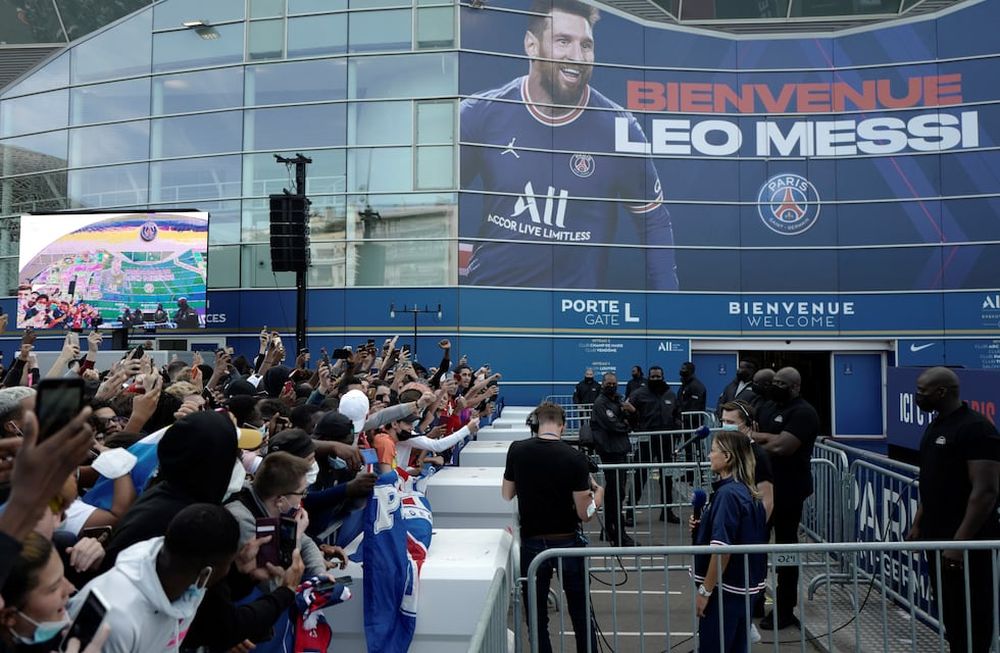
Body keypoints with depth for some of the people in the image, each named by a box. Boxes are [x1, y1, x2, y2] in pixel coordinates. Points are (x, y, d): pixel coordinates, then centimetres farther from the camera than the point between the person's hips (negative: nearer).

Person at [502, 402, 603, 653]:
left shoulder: (517, 451, -8)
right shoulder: (575, 458, -16)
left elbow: (507, 496, 6)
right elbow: (585, 513, -11)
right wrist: (598, 494, 8)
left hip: (532, 543, 1)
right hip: (568, 543, -1)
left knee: (537, 617, 13)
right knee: (581, 614, 16)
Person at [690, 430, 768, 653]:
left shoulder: (727, 494, -20)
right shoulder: (748, 492, 8)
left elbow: (722, 549, -24)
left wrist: (705, 590, -18)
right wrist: (703, 525, 6)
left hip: (726, 588, -9)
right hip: (745, 587, 9)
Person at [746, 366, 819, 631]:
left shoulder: (803, 413, -14)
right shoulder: (767, 407, 13)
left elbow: (781, 447, -25)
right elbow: (748, 433, 9)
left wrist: (754, 438, -10)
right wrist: (767, 438, -11)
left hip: (788, 490, -8)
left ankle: (784, 611, 16)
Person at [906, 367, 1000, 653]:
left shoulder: (976, 428, -16)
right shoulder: (936, 426, 11)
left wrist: (960, 541, -25)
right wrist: (918, 524, 15)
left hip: (966, 543, -8)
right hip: (938, 537, 8)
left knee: (969, 614, 2)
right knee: (948, 612, 16)